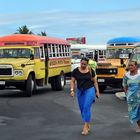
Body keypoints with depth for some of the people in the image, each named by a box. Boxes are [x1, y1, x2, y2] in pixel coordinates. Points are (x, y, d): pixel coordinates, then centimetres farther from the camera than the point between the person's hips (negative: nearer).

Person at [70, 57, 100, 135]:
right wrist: (72, 90, -12)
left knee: (86, 108, -15)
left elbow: (95, 81, 5)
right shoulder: (76, 71, -2)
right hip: (80, 91, 3)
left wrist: (97, 91, 3)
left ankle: (85, 126, -13)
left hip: (90, 90, -3)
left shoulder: (91, 71, -2)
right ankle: (87, 126, 20)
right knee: (82, 109, 7)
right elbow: (73, 81, 1)